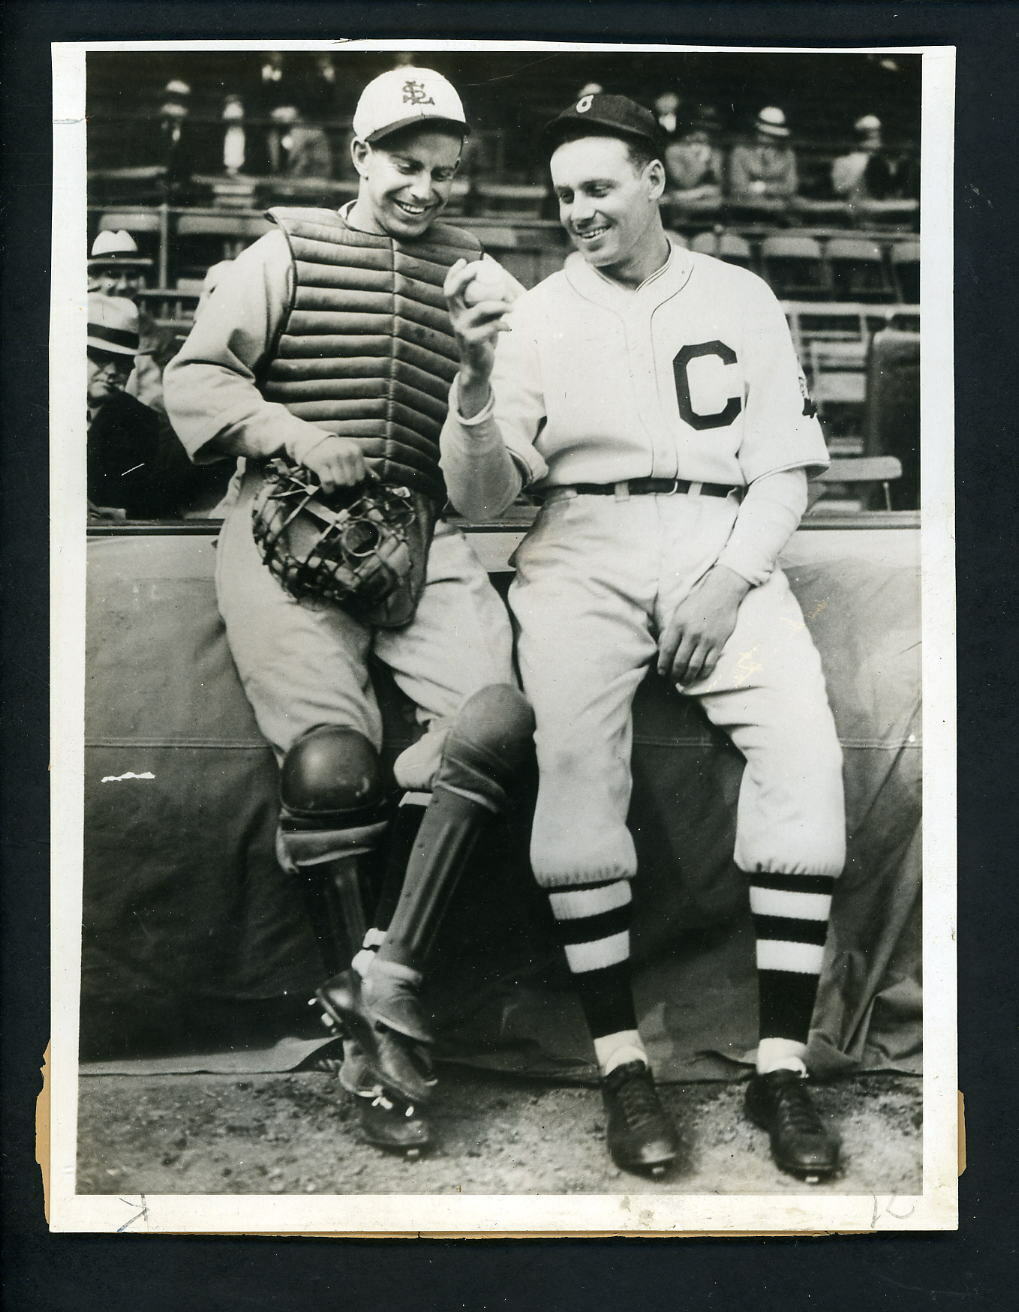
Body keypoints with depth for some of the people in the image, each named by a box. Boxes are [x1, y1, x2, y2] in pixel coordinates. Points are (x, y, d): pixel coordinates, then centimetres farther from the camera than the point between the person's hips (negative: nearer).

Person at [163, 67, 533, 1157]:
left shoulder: (470, 271, 22)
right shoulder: (288, 252, 14)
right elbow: (195, 375, 6)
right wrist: (294, 434, -10)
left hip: (421, 529, 3)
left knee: (498, 716, -26)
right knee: (330, 762, -23)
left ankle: (391, 974, -16)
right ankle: (356, 1023, -6)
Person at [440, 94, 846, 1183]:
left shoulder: (739, 299, 13)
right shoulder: (536, 316, 12)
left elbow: (786, 466, 8)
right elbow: (480, 497, 4)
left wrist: (729, 581, -9)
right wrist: (475, 381, -14)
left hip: (724, 548, 1)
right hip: (582, 550, 0)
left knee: (803, 745, -24)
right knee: (576, 753, -28)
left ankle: (781, 1065, -17)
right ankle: (620, 1063, -20)